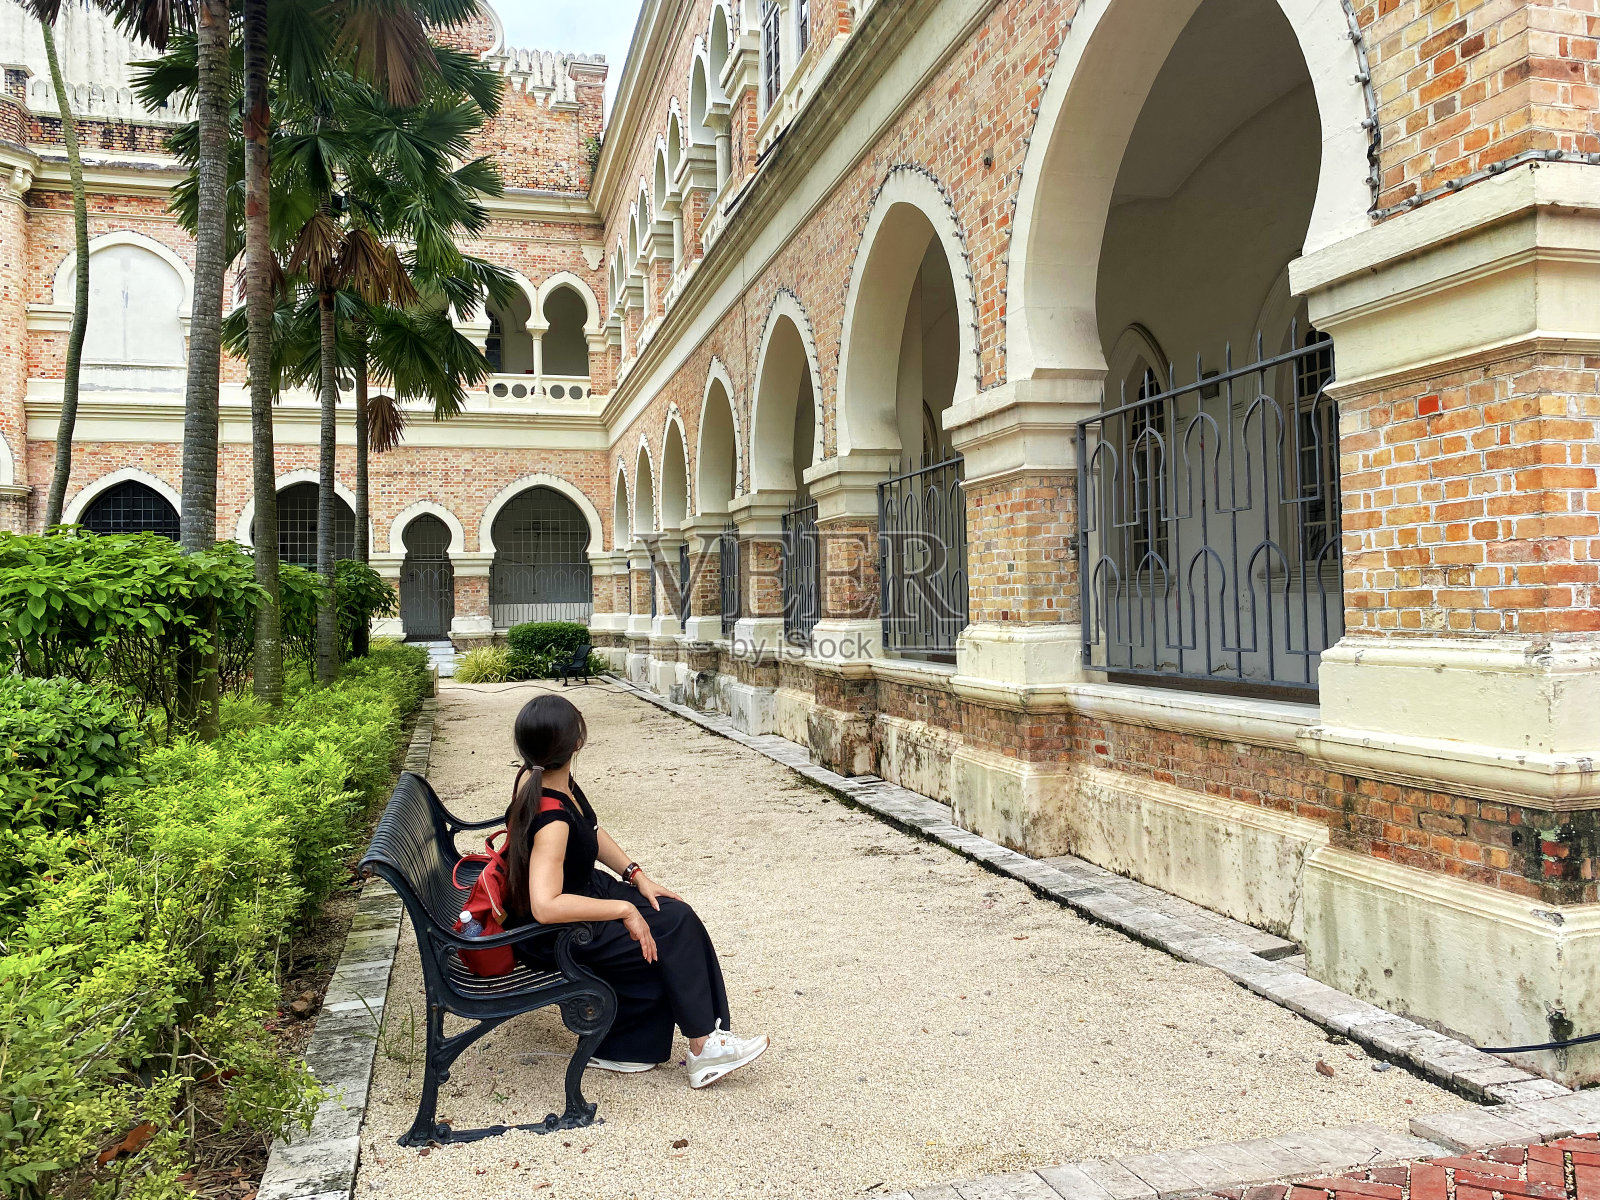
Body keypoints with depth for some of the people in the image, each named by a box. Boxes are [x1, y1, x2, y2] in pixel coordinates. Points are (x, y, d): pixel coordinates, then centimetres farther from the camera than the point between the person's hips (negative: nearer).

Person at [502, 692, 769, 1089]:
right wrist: (624, 909, -35)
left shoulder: (536, 775, -5)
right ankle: (703, 1048, 6)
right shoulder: (552, 818, -34)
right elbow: (546, 907, -44)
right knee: (674, 928, -8)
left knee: (675, 916, 2)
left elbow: (592, 832, 9)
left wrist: (636, 875, 1)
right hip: (552, 936, -9)